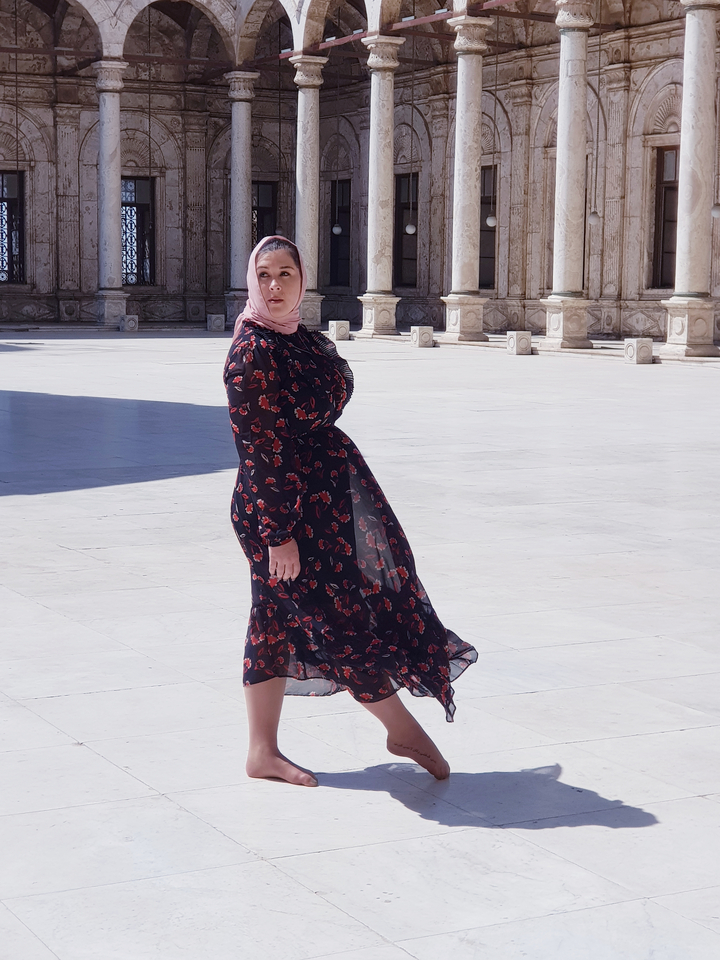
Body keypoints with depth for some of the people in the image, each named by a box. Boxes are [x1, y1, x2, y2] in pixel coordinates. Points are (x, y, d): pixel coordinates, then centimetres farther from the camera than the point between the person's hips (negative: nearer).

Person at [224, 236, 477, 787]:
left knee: (277, 621, 12)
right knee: (339, 617, 3)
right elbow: (259, 449, -20)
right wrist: (279, 531, -21)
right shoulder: (251, 353, -17)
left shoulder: (305, 341, 10)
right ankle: (403, 727, 18)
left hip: (326, 490, 9)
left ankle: (263, 751, 19)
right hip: (284, 501, -9)